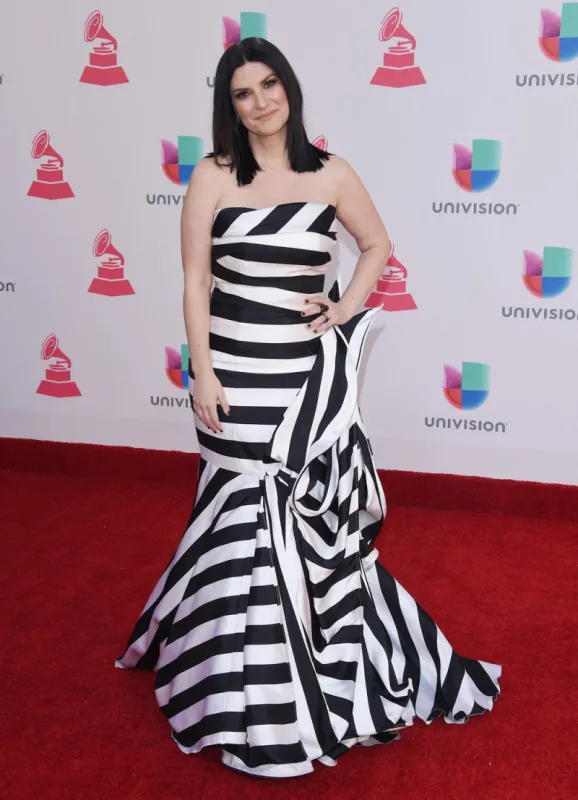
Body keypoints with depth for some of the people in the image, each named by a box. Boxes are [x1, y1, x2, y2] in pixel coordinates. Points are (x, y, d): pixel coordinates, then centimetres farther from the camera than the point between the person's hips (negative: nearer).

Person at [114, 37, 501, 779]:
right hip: (236, 365, -1)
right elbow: (196, 279, -4)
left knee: (314, 514, 6)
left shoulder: (331, 173, 2)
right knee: (249, 516, 6)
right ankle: (256, 695, 24)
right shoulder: (213, 174, -2)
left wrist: (348, 309, 0)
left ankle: (333, 665, 29)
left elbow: (377, 244, 15)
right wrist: (202, 371, -10)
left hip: (309, 368, 1)